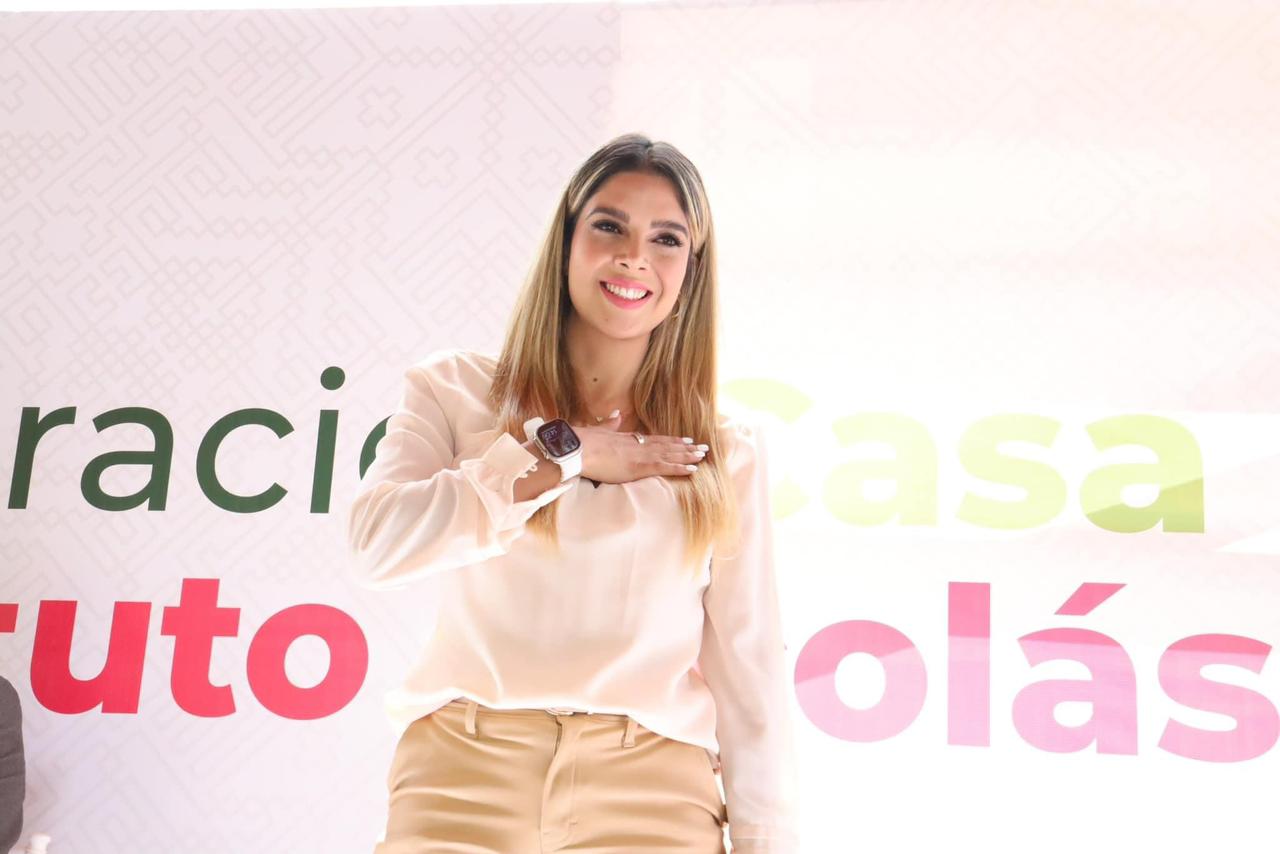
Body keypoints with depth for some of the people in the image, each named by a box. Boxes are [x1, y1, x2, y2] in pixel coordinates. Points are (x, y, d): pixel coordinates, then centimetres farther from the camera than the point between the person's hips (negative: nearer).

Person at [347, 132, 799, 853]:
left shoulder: (728, 455, 8)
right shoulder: (458, 390, 6)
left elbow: (750, 670, 5)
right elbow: (377, 543, -10)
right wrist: (562, 454, -7)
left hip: (650, 791, 1)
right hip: (463, 774, 0)